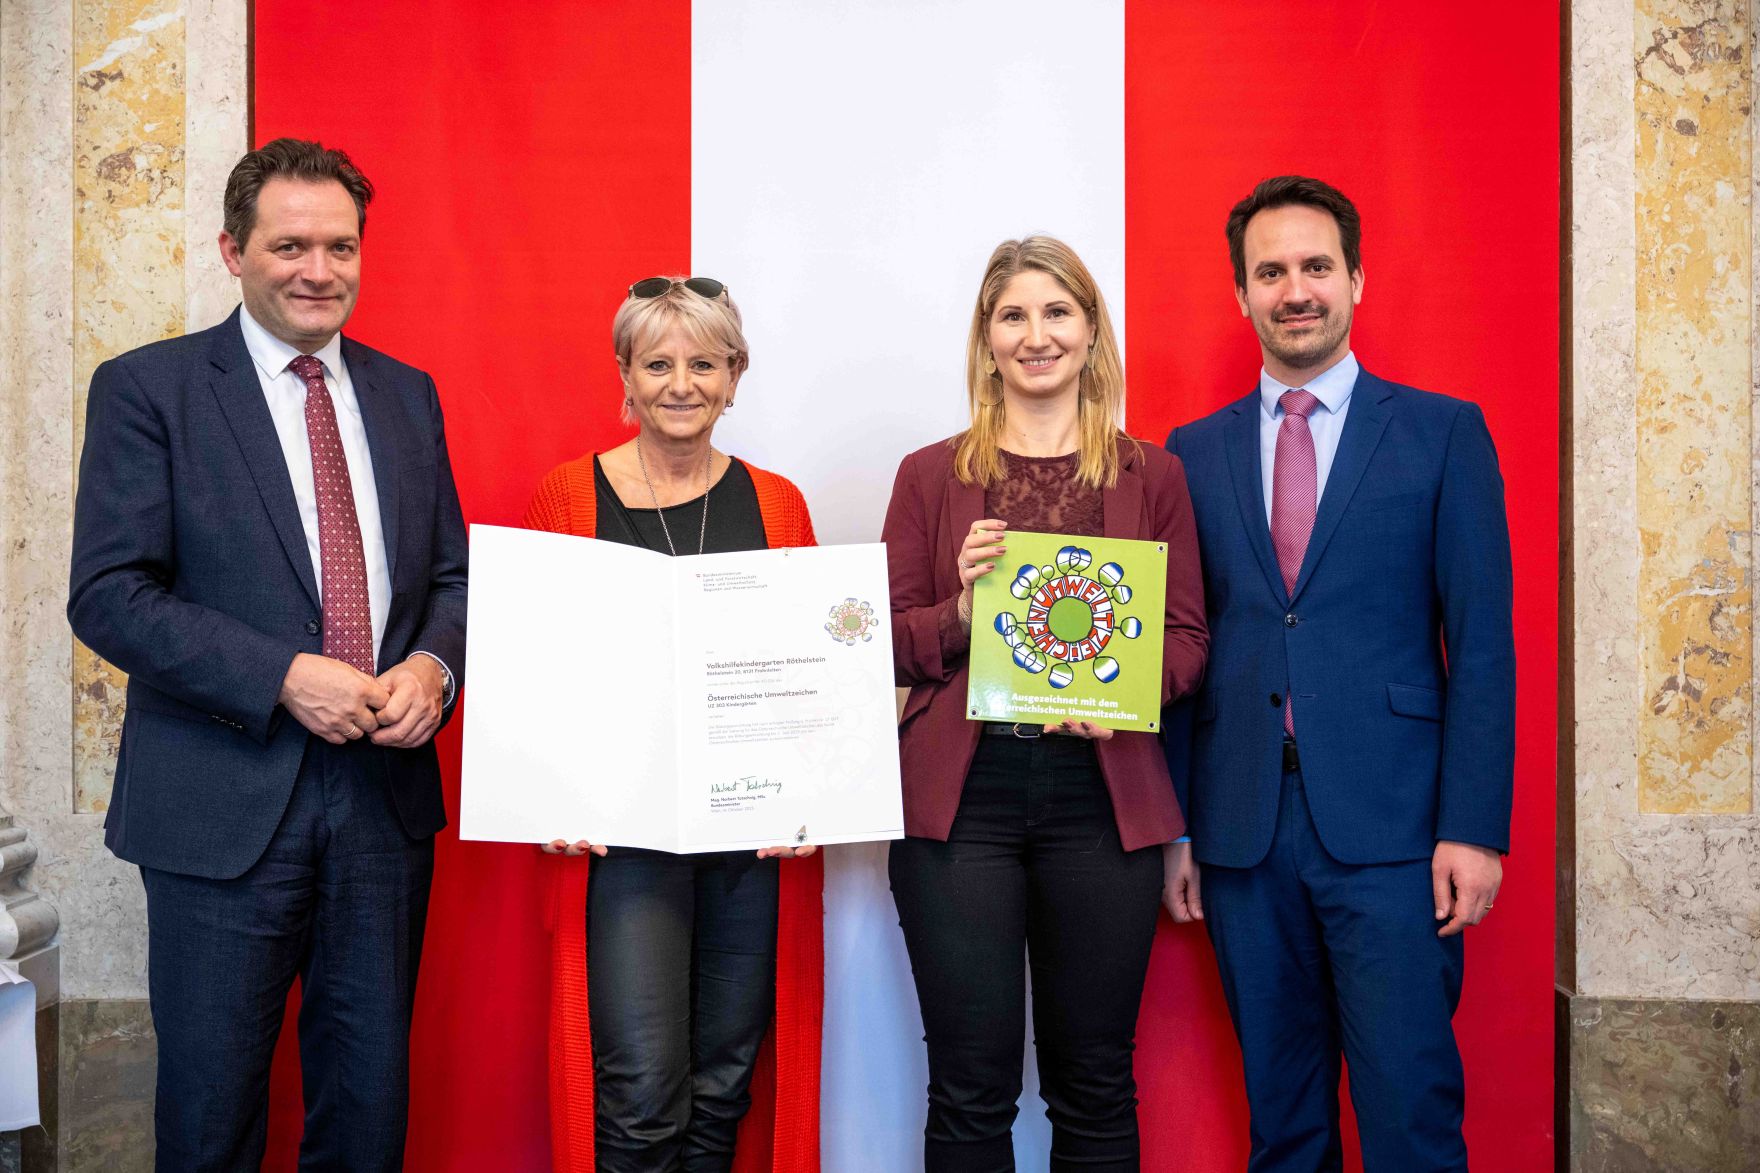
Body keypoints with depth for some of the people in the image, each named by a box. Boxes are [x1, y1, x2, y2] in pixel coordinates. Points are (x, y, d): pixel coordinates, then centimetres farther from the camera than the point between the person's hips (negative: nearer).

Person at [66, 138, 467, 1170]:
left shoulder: (407, 393, 11)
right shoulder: (146, 387, -3)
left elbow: (453, 573, 14)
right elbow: (108, 594, -9)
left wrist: (434, 667, -8)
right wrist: (284, 676, -18)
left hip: (387, 792, 4)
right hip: (225, 802, -3)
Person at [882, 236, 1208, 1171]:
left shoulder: (1153, 477, 11)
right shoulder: (930, 475, 9)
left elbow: (1186, 636, 8)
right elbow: (890, 641, 7)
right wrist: (960, 611, -13)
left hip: (1102, 796, 1)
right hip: (961, 798, 0)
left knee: (1096, 1083, 9)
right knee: (971, 1085, 3)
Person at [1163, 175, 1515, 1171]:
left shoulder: (1443, 432, 4)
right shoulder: (1195, 452, 11)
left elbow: (1482, 642, -1)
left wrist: (1474, 827, -8)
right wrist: (1171, 826, 5)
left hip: (1390, 826, -2)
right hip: (1243, 827, 3)